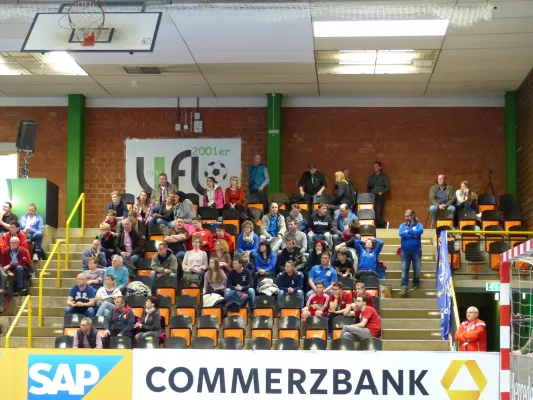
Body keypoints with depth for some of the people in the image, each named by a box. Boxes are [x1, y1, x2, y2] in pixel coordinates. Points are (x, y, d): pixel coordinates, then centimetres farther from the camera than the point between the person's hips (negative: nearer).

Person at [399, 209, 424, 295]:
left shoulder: (418, 225, 4)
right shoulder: (403, 225, 9)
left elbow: (420, 231, -19)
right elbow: (401, 233, -10)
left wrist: (408, 232, -10)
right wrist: (413, 234, -12)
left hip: (416, 250, -1)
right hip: (405, 251, 1)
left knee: (417, 268, 2)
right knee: (404, 269, -6)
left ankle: (416, 283, 24)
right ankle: (404, 286, -10)